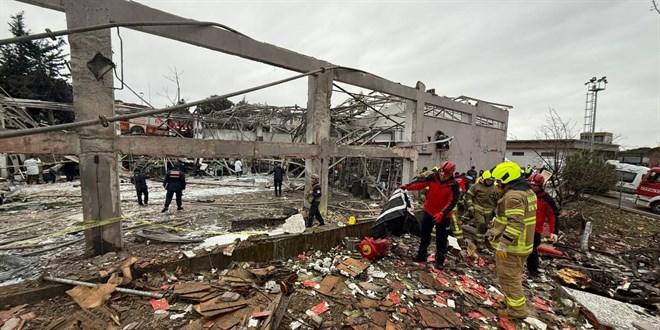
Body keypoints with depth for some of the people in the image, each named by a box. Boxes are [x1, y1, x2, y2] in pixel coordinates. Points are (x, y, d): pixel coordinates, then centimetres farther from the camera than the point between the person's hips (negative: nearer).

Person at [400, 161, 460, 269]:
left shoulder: (454, 185, -17)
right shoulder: (433, 177, -10)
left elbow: (452, 202, -21)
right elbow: (420, 183, -14)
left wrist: (442, 213, -30)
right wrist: (407, 186, -29)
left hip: (443, 216, -3)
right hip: (429, 211, 3)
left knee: (441, 238, 7)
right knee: (425, 234, 15)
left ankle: (440, 260, 23)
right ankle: (421, 255, 31)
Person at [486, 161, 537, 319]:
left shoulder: (513, 195, -24)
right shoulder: (527, 191, 10)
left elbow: (515, 224, -30)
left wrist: (503, 245, -29)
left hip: (511, 246, -10)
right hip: (523, 243, 10)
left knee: (508, 278, 6)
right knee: (514, 276, 25)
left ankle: (517, 310, 20)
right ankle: (515, 301, 41)